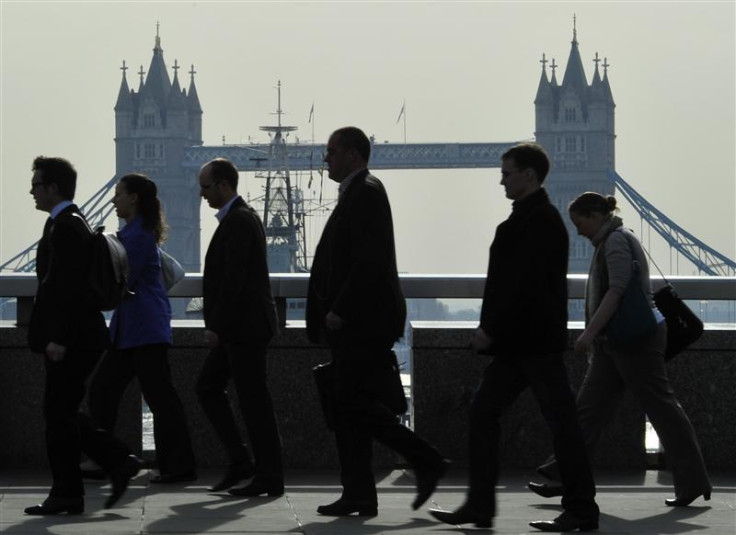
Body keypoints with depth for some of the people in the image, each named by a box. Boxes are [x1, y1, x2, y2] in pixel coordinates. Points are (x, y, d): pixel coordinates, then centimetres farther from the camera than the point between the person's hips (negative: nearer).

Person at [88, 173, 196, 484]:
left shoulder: (139, 235, -15)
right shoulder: (133, 231, 16)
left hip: (145, 328, -11)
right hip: (129, 327, 11)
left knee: (159, 395, -7)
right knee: (103, 388, 11)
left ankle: (179, 466, -3)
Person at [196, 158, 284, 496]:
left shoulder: (239, 220, -16)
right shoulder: (240, 217, 16)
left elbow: (234, 279, -22)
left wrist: (216, 326, -20)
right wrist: (218, 325, 19)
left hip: (245, 327, -11)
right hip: (238, 327, 11)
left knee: (254, 399, -5)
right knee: (208, 386, 12)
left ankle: (270, 477, 1)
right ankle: (240, 462, 13)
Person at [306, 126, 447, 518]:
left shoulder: (366, 193, -12)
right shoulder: (357, 193, 19)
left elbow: (370, 261, -21)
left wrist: (340, 311, -19)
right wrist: (335, 313, 15)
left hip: (364, 323, -10)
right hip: (354, 324, 10)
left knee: (357, 403, -11)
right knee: (348, 405, 8)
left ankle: (426, 462, -3)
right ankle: (358, 496, 9)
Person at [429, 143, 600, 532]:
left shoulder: (541, 221, -14)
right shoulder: (526, 218, 16)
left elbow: (525, 284, -21)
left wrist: (491, 329, -19)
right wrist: (491, 330, 14)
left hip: (535, 340, -10)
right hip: (517, 341, 10)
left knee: (560, 421, -3)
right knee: (483, 413, 7)